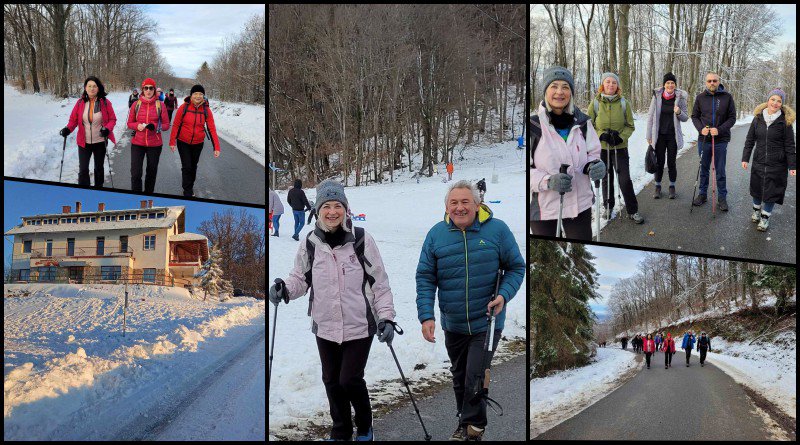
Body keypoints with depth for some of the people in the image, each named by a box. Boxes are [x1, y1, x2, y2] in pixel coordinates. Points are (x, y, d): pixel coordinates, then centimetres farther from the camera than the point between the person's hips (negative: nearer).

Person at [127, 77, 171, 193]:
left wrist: (155, 126, -17)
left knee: (152, 172, 11)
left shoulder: (159, 105, -1)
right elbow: (130, 123, 8)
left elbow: (166, 125, 2)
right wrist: (137, 126, -14)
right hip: (137, 144, 0)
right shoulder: (136, 104, 1)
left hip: (154, 144, 0)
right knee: (136, 173, -7)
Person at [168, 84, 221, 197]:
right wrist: (172, 141, -9)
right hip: (183, 142, -2)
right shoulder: (184, 107, -15)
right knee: (187, 167, -5)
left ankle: (190, 187, 37)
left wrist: (216, 147, -13)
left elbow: (212, 129, -9)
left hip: (198, 143, 3)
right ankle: (188, 192, 5)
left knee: (193, 166, 18)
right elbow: (176, 125, -8)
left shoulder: (206, 110, -9)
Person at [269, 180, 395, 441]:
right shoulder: (311, 243, -2)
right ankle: (341, 432, 33)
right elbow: (301, 279, 10)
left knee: (350, 380, -5)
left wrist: (386, 317, -10)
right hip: (325, 327, 3)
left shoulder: (361, 239, -9)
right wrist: (285, 289, -11)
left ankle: (364, 427, 23)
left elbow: (379, 282, -4)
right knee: (332, 381, 13)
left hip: (359, 325, -3)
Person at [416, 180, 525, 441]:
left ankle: (472, 427, 14)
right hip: (452, 324, 3)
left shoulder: (497, 229, -8)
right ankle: (467, 423, 36)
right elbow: (425, 278, -1)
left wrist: (504, 295, -17)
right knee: (459, 377, 17)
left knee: (476, 377, -5)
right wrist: (426, 316, -11)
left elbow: (516, 268, 0)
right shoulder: (436, 234, -3)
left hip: (487, 322, -3)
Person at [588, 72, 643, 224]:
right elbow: (588, 126, 1)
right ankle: (608, 207, 30)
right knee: (606, 179, 12)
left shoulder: (623, 103, -2)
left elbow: (630, 126, 3)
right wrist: (602, 135, -15)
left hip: (620, 147, -1)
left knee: (625, 180, -5)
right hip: (601, 148, 1)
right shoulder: (595, 103, -3)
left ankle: (633, 211, 6)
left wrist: (621, 137, -14)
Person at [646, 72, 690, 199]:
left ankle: (672, 187, 16)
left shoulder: (680, 97, -2)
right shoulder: (657, 96, -3)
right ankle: (657, 186, 16)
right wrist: (649, 136, 0)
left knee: (671, 162, 3)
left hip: (673, 135, 0)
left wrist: (679, 112, -19)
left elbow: (685, 118, 4)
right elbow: (650, 116, 1)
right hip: (659, 135, 0)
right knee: (659, 162, 3)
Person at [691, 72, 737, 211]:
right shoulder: (700, 97, 1)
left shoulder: (727, 97, -4)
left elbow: (732, 117, -2)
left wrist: (720, 129, -16)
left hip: (721, 140, -2)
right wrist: (701, 128, -9)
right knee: (703, 169, 13)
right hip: (703, 139, 2)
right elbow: (694, 116, 9)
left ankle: (722, 197, 16)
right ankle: (703, 194, 26)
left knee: (720, 171, 5)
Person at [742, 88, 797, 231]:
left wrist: (792, 166, -7)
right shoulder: (758, 118, 0)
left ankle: (765, 217, 18)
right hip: (759, 162, 3)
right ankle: (756, 210, 38)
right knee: (757, 188, 14)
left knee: (771, 192, 4)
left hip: (777, 165, -3)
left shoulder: (785, 121, -8)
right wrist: (745, 158, 2)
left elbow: (789, 145, -6)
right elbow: (750, 140, 6)